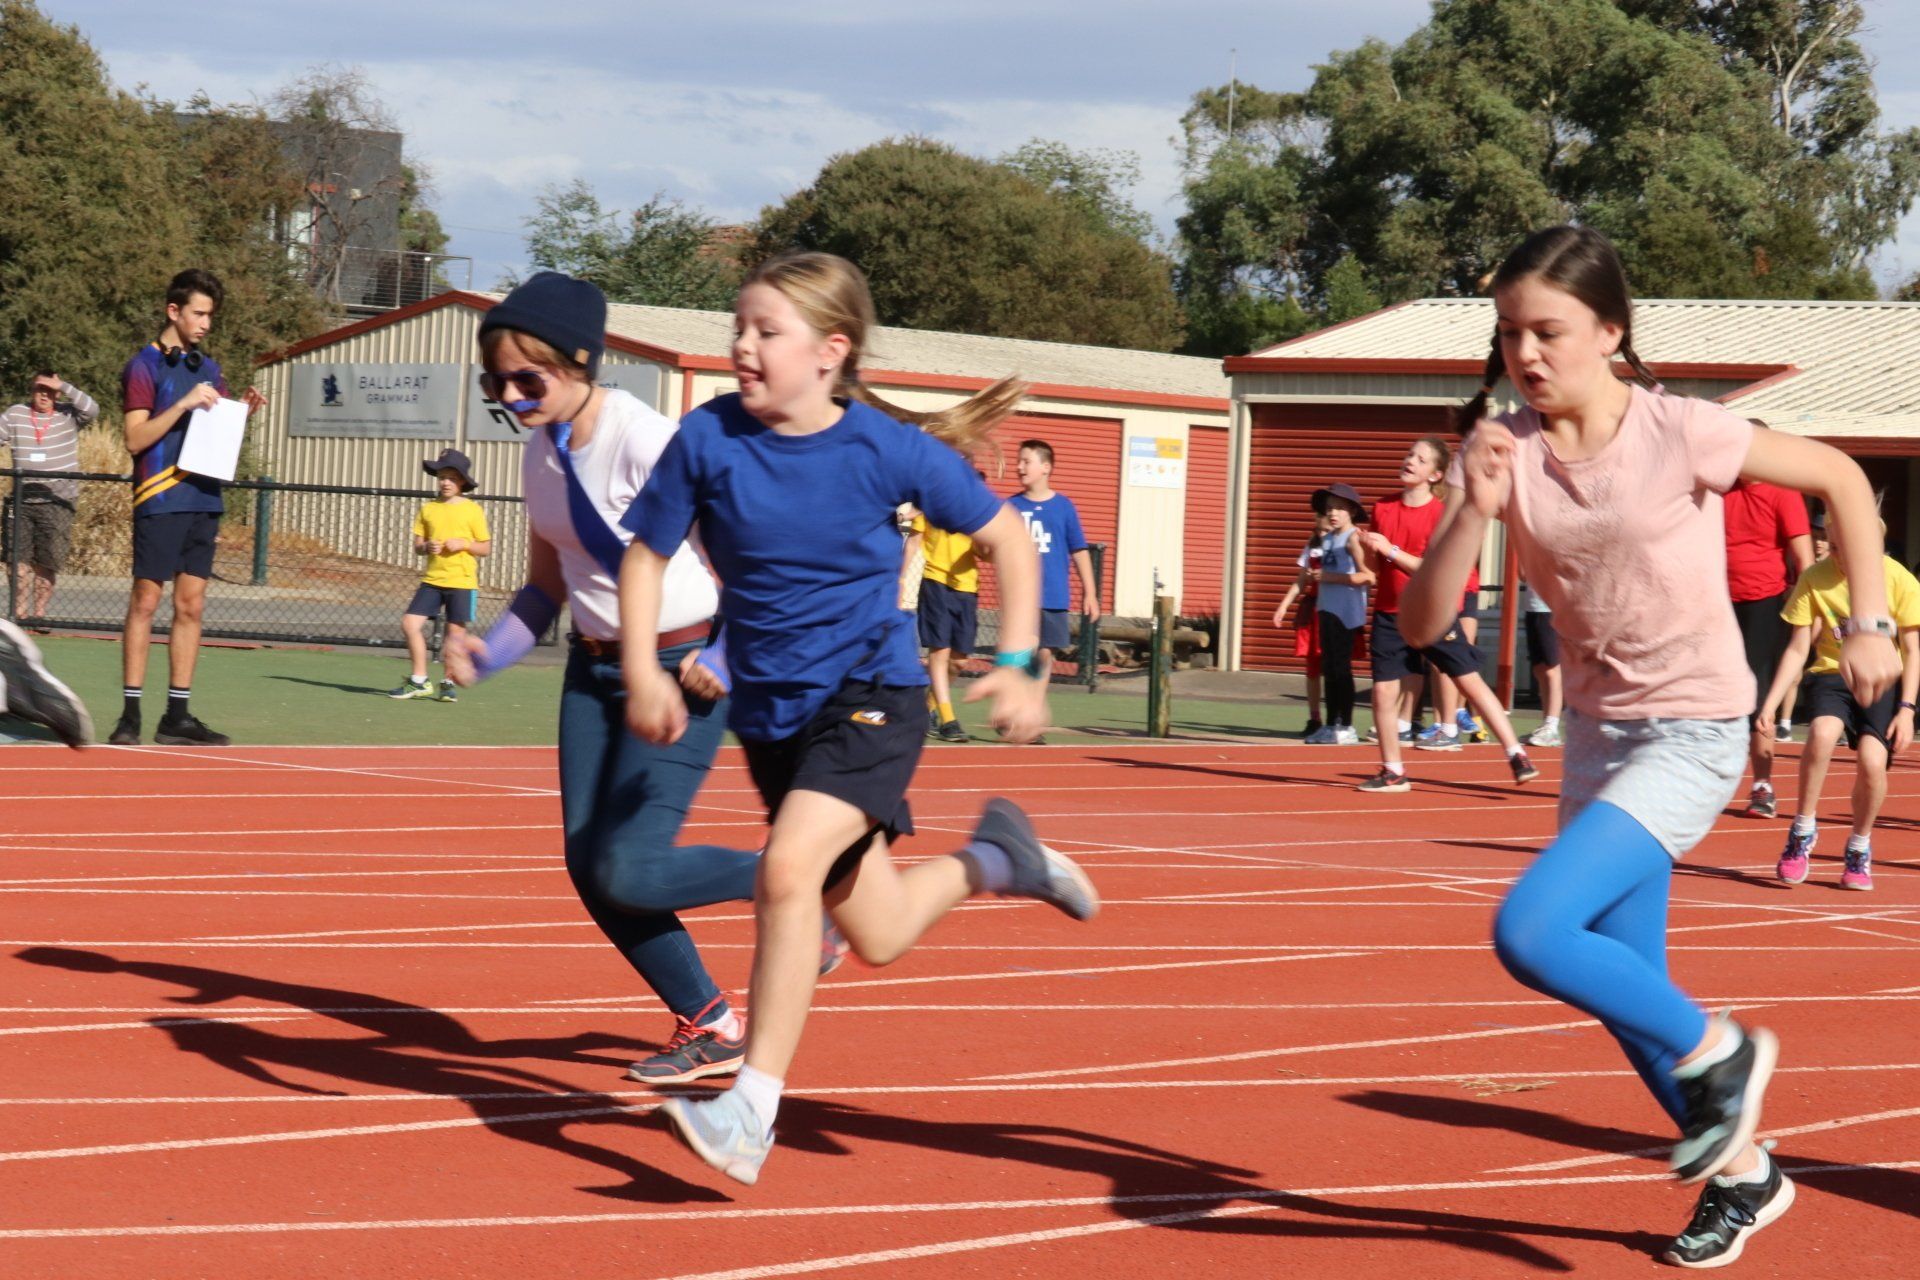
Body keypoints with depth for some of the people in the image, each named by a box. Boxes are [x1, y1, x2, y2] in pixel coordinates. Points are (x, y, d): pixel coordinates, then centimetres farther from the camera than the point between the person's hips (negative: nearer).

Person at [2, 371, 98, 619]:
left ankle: (39, 613, 12)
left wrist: (63, 386, -18)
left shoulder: (68, 415, 0)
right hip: (21, 502, 2)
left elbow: (91, 410, -17)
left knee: (46, 563, 2)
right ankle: (20, 614, 6)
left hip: (57, 503, -2)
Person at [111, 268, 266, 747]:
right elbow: (135, 438, -10)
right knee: (145, 601, -5)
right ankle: (130, 714, -3)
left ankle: (177, 716, 7)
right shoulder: (146, 365, -3)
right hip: (159, 500, -6)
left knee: (191, 606, 5)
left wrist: (242, 413, 3)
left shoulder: (209, 367, 16)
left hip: (204, 500, 6)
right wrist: (182, 405, -19)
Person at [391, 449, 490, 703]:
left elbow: (486, 548, 1)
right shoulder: (428, 509, 9)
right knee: (410, 622, -5)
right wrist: (426, 547, -10)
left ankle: (449, 683, 16)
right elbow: (417, 545, 12)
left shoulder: (473, 511, -1)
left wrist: (463, 543, -14)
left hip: (462, 581, -3)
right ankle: (419, 681, 6)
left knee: (455, 630, 0)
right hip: (432, 579, 3)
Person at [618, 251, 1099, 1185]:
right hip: (770, 711, 4)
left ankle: (753, 1111, -22)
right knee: (877, 936, 12)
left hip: (871, 695, -4)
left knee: (788, 869, -28)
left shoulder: (890, 450, -14)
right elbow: (646, 555, 3)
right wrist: (643, 670, -10)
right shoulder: (709, 439, -9)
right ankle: (991, 861, 43)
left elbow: (1007, 537, 0)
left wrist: (1017, 664, -7)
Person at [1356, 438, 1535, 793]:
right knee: (1383, 689, -1)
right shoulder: (1383, 510, 6)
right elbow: (1372, 568, 10)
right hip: (1390, 614, 4)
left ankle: (1516, 755, 1)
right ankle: (1392, 772, 12)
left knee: (1470, 681, -4)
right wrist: (1358, 545, -11)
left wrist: (1391, 550, -21)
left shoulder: (1442, 514, -7)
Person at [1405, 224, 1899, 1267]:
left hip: (1693, 734, -6)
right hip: (1597, 730, 6)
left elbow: (1839, 477, -3)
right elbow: (1421, 624, -12)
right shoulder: (1508, 452, -7)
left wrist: (1869, 624, -3)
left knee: (1530, 933, -22)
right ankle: (1741, 1173, 35)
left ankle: (1716, 1053, 1)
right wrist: (1474, 512, -26)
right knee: (1623, 988, 13)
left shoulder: (1681, 434, -18)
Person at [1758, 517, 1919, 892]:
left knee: (1872, 759, -24)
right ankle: (1803, 831, -13)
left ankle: (1859, 848, 4)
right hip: (1831, 674, 0)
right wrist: (1769, 705, -7)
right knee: (1822, 732, -33)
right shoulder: (1814, 580, -6)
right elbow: (1797, 650, -1)